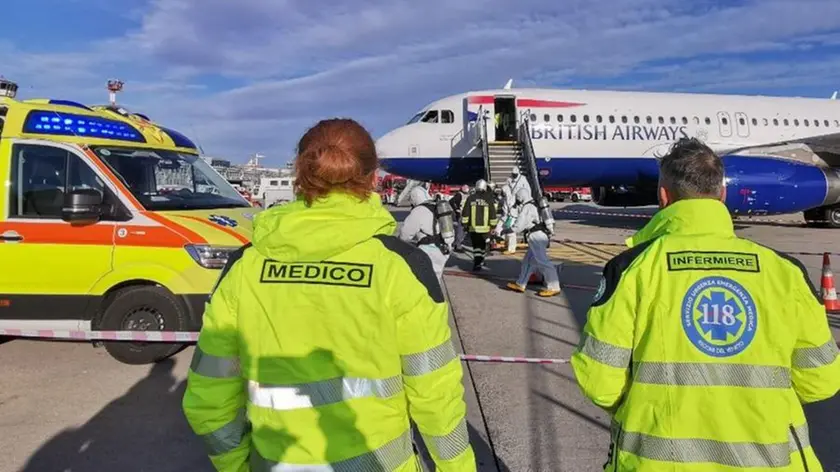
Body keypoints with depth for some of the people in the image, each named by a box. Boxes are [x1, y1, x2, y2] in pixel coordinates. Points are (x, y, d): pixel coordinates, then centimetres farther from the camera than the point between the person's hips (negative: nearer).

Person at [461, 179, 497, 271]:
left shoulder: (470, 198, -3)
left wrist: (465, 224, 8)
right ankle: (480, 263, 21)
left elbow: (465, 213, -1)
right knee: (483, 246, 15)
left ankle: (477, 263, -3)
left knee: (476, 246, 9)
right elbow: (493, 215, 0)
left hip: (473, 228, 0)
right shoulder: (489, 199, -4)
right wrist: (493, 226, 9)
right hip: (485, 228, 0)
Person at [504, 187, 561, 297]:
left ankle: (553, 288, -11)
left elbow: (519, 226, -11)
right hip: (540, 235, 10)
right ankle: (520, 285, 21)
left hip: (536, 236, -10)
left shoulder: (527, 208, -10)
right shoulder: (535, 206, 19)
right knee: (528, 261, 14)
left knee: (543, 261, -10)